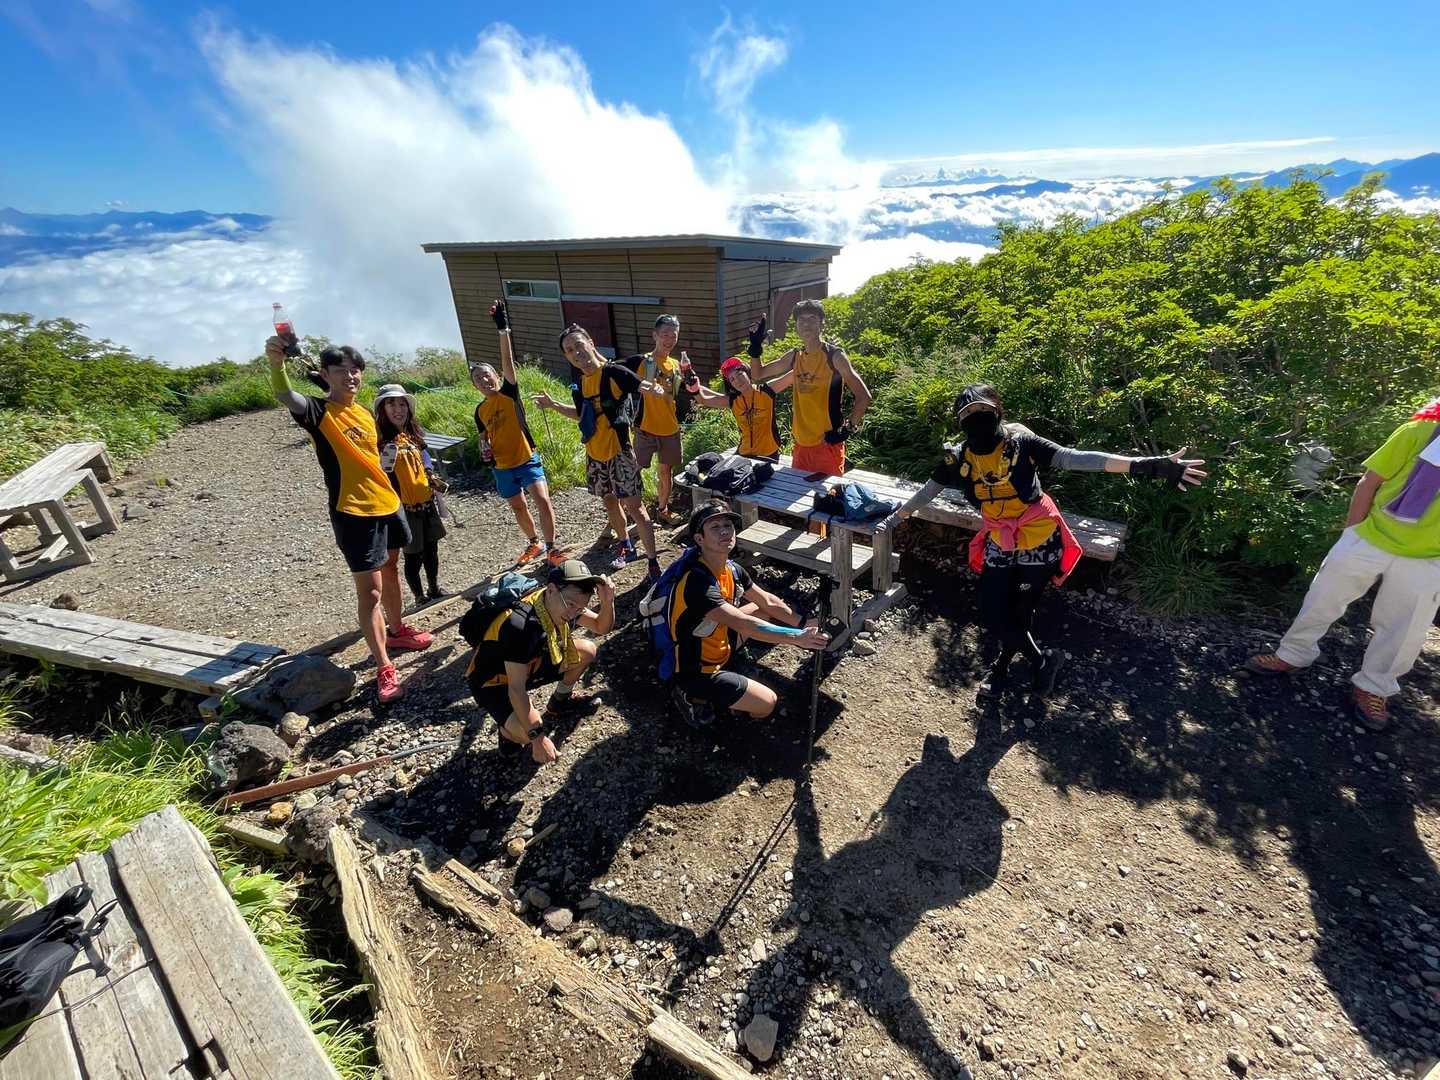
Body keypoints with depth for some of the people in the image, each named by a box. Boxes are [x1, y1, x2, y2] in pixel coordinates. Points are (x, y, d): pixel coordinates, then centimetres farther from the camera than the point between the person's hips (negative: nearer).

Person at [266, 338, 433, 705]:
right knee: (369, 590, -5)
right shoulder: (319, 411, -11)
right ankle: (384, 669, 1)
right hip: (353, 512, -7)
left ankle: (397, 630, 42)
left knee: (390, 571, 22)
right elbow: (287, 398, -33)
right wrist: (276, 364, -53)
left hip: (387, 504, 7)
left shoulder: (366, 412, 9)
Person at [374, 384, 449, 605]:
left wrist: (433, 479, 6)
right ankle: (419, 597, 20)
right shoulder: (382, 437, -13)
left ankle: (435, 589, 36)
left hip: (426, 501, 7)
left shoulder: (414, 433, 8)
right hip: (404, 505, -7)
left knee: (431, 548, 19)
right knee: (413, 555, 4)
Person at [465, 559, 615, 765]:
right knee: (527, 733, -31)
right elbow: (517, 688, -33)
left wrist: (607, 602, -26)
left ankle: (560, 701, 22)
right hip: (494, 681, -7)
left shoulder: (562, 605, -16)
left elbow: (601, 628, -5)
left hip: (530, 664, 7)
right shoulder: (520, 625, -38)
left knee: (587, 651, -2)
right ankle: (509, 731, 6)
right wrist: (538, 737, -32)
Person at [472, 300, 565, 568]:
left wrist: (502, 328, -28)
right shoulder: (480, 410, 6)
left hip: (527, 460, -5)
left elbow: (508, 360, -19)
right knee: (518, 507, 16)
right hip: (503, 467, 5)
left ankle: (551, 548, -4)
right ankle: (535, 543, 37)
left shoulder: (510, 392, -6)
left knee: (542, 500, -18)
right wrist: (485, 450, -1)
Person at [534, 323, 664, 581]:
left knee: (634, 506, -5)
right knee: (610, 501, 19)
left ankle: (653, 562, 2)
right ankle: (626, 548, 39)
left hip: (618, 451, -7)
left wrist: (654, 388, -43)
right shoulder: (578, 382, 6)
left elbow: (646, 387, -20)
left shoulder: (614, 372, -15)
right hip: (594, 454, 7)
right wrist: (553, 405, 14)